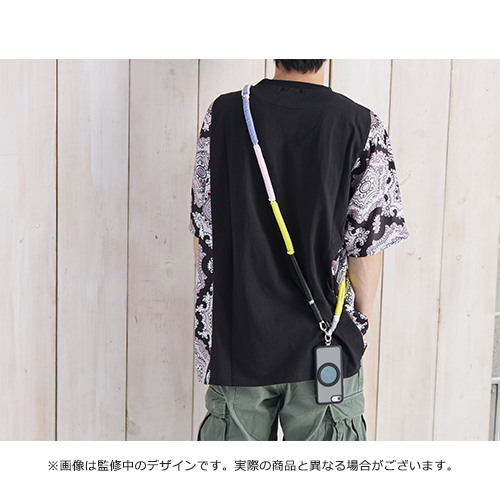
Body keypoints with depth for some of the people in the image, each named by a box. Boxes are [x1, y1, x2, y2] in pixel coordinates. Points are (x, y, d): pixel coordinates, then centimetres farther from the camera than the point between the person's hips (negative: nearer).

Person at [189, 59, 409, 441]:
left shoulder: (223, 113, -4)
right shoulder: (362, 126, -9)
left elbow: (203, 233, 1)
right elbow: (367, 246, -8)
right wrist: (361, 324, 9)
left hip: (237, 341, 2)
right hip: (324, 350, -1)